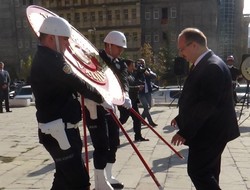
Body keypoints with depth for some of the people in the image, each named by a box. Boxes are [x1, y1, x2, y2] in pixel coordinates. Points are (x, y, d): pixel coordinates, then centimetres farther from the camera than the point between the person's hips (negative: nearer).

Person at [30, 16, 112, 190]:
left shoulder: (44, 59, 14)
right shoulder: (50, 60, -19)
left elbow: (67, 84, 20)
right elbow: (77, 84, -18)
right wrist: (101, 99, -4)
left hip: (60, 130, 11)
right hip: (59, 132, -11)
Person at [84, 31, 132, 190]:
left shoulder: (121, 64, 7)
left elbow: (123, 81, -5)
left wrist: (125, 97, -24)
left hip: (111, 108, 8)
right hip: (95, 108, -7)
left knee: (113, 143, 13)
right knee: (101, 146, -5)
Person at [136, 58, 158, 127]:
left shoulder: (147, 69, 8)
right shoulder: (136, 72, -6)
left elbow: (154, 75, -5)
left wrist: (149, 73, -25)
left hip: (148, 92, 6)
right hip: (141, 92, -5)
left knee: (148, 107, 13)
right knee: (146, 107, -9)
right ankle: (151, 122, 1)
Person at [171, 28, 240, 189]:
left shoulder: (213, 66, -22)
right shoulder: (206, 64, 10)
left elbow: (208, 104, -27)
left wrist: (185, 131, -24)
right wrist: (182, 118, 17)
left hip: (208, 132, -10)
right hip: (210, 131, 10)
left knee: (197, 171, -4)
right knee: (208, 172, 19)